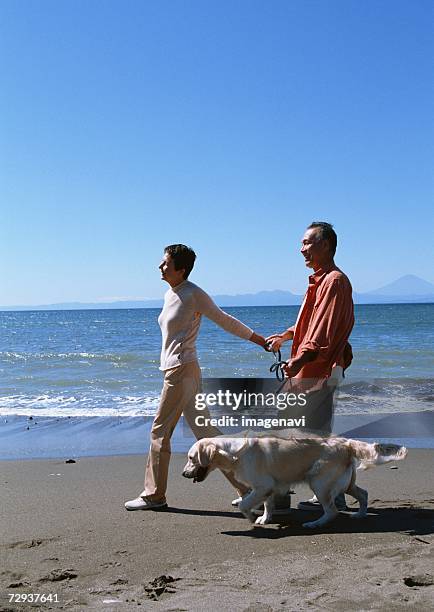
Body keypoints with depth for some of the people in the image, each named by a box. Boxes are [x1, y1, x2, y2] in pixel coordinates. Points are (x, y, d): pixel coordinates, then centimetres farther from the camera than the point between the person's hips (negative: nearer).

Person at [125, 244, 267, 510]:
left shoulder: (193, 294, -12)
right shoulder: (170, 295, 14)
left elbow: (224, 320, -3)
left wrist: (258, 339, 5)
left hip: (181, 370, -9)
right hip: (174, 368, 9)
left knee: (160, 431, -4)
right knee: (205, 430, 11)